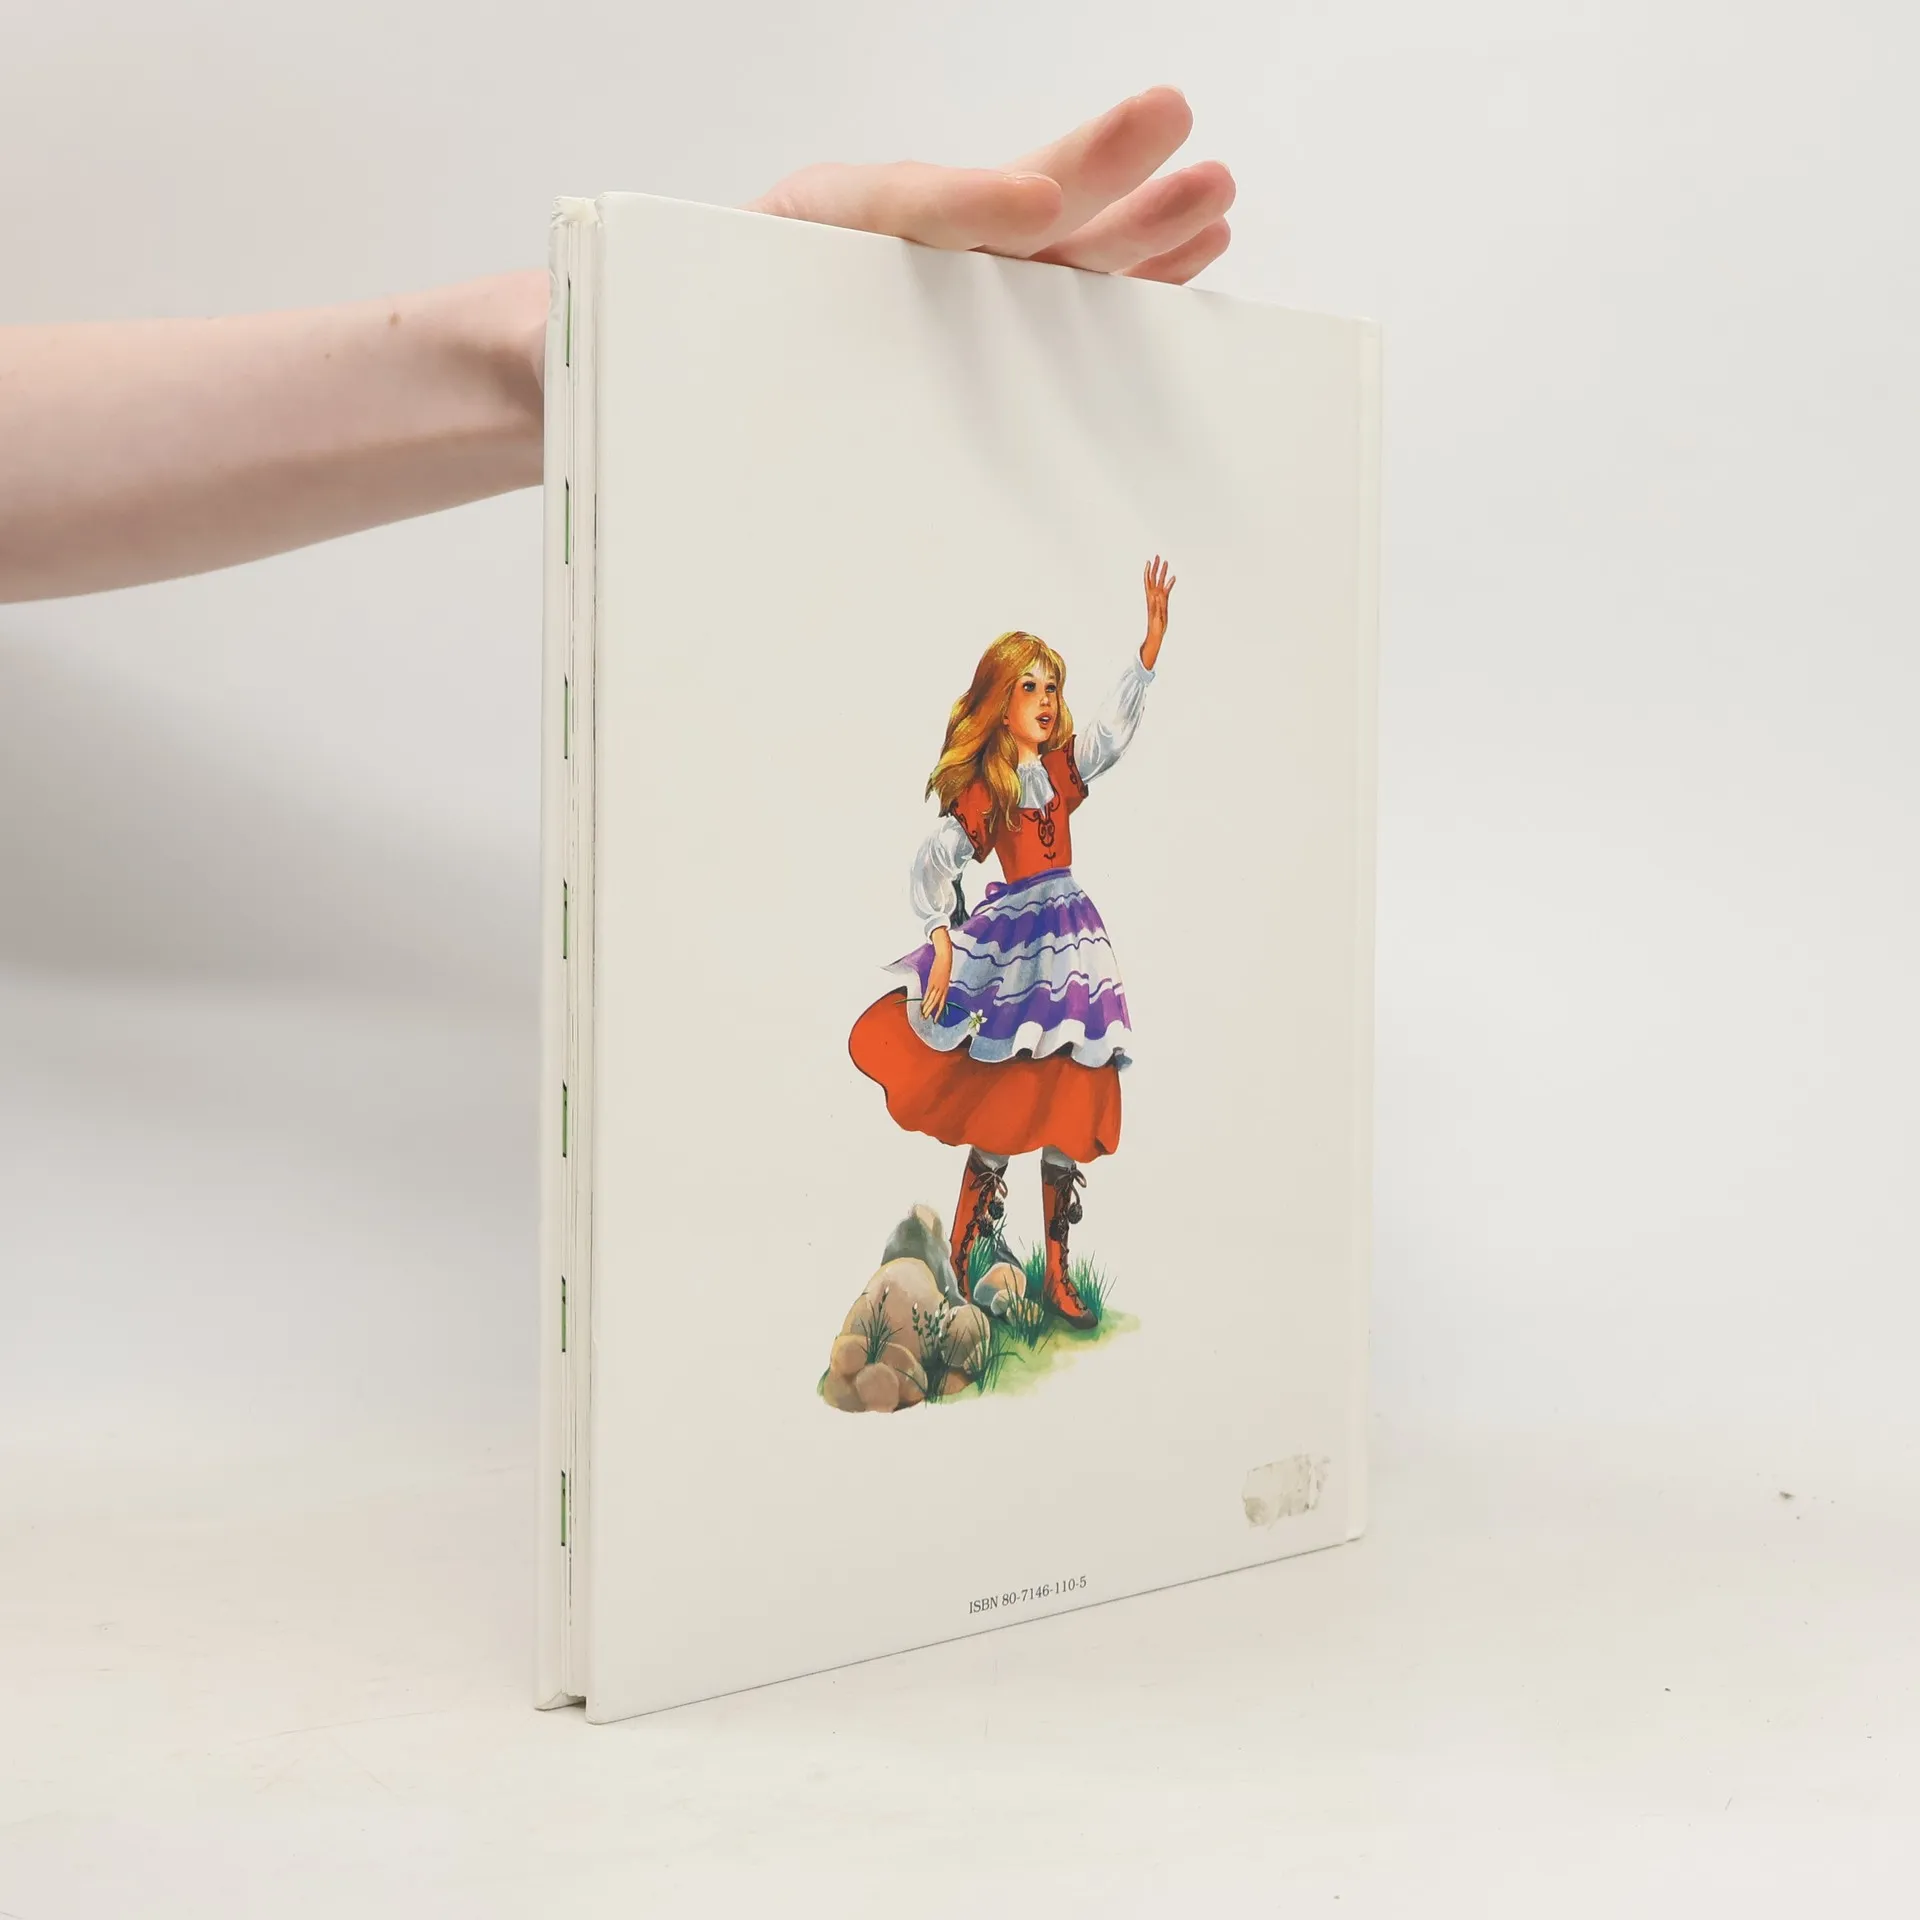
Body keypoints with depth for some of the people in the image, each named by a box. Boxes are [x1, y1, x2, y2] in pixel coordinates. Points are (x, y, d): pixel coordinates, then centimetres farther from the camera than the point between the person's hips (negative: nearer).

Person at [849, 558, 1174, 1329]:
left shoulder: (1064, 765, 8)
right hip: (1009, 942, -5)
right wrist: (942, 941, -18)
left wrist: (1153, 635, -17)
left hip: (1071, 938, 5)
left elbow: (1117, 724, -6)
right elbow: (933, 862, -7)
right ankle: (956, 1264, 9)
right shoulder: (982, 790, -4)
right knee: (1006, 1108, -4)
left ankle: (1057, 1275, 12)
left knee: (1069, 1111, 5)